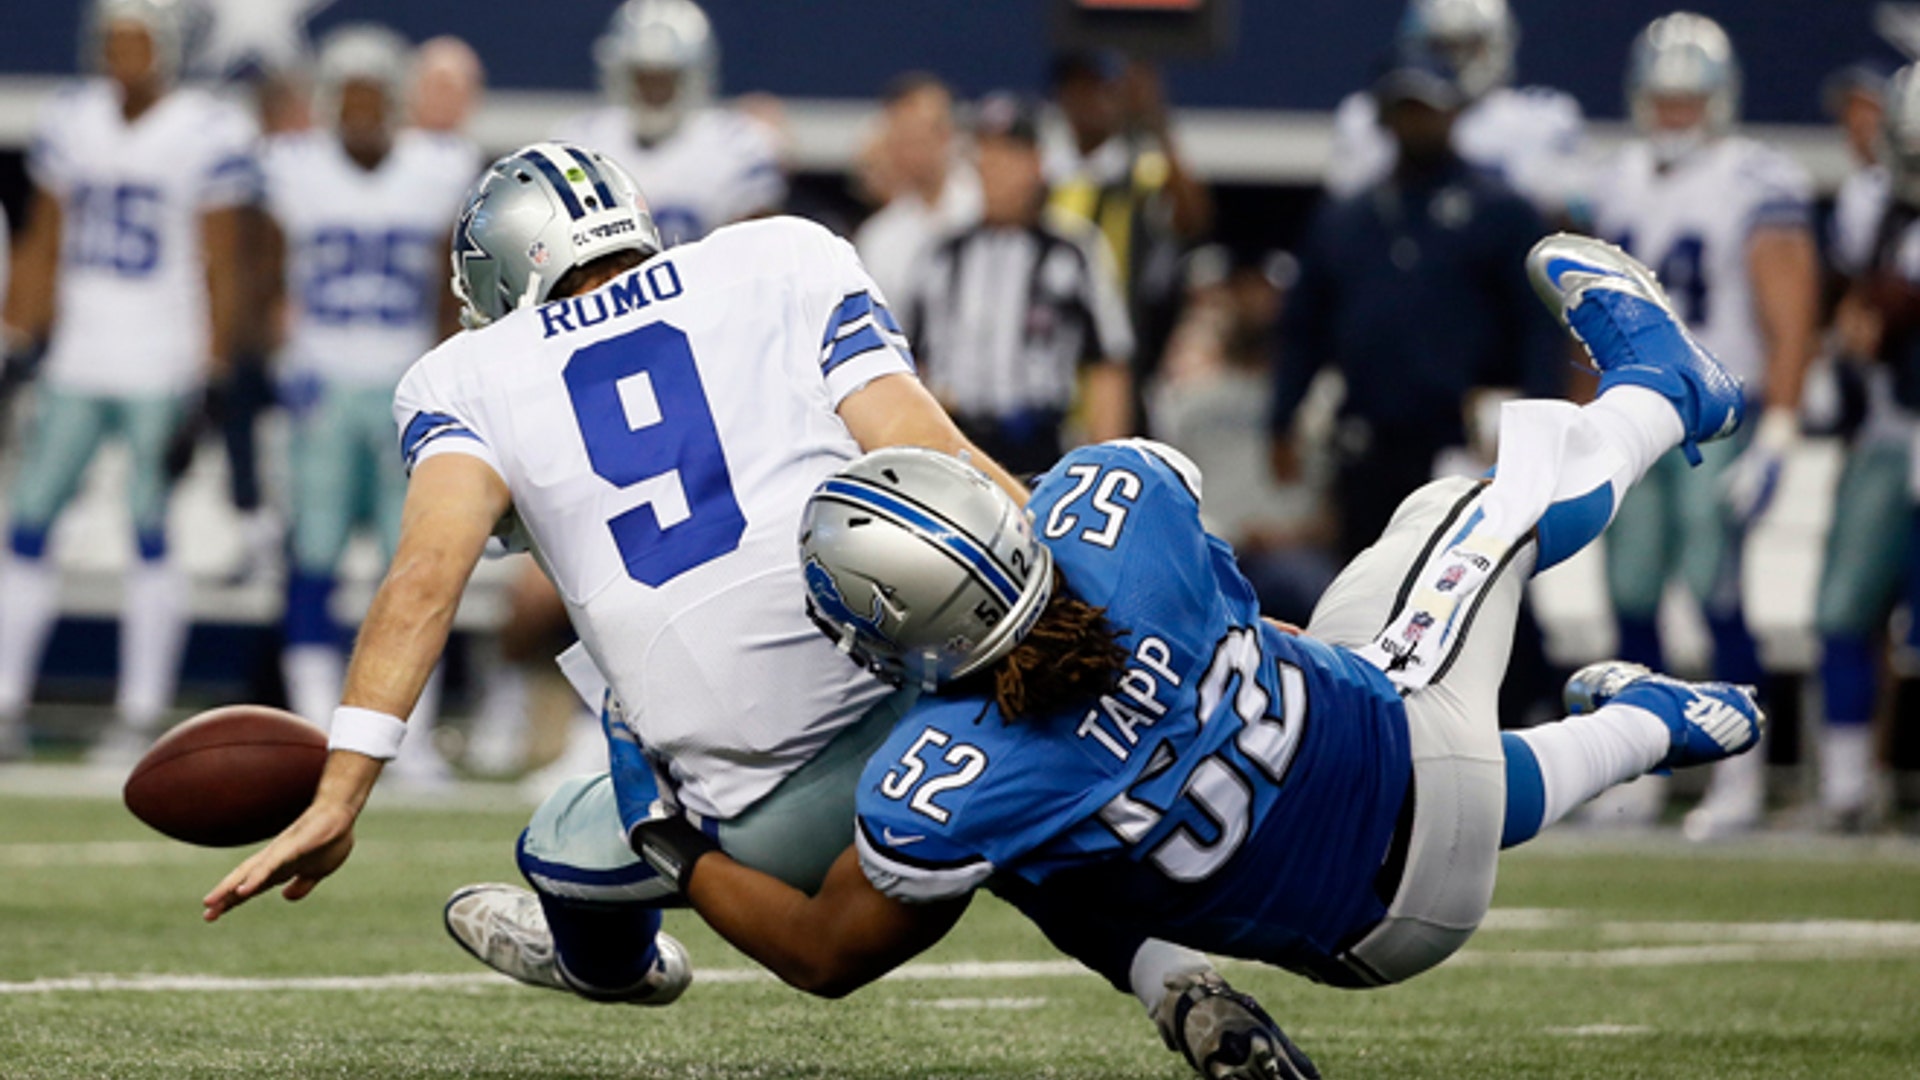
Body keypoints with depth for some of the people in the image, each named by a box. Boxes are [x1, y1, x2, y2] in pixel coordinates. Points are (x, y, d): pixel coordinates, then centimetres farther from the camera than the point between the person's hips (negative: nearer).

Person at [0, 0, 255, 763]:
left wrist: (214, 371, -9)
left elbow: (221, 264, -5)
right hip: (77, 362, 5)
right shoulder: (70, 122, 8)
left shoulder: (208, 134, -7)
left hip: (163, 366, -5)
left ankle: (141, 714, 3)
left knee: (153, 535, -2)